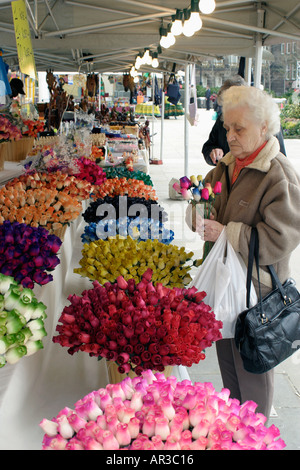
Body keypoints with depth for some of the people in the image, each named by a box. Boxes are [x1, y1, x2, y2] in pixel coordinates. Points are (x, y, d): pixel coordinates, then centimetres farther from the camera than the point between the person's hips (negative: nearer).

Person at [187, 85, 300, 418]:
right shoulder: (227, 166, 5)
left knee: (252, 367, 11)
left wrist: (225, 233, -26)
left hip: (256, 290, -7)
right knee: (226, 356, 23)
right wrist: (201, 215, -7)